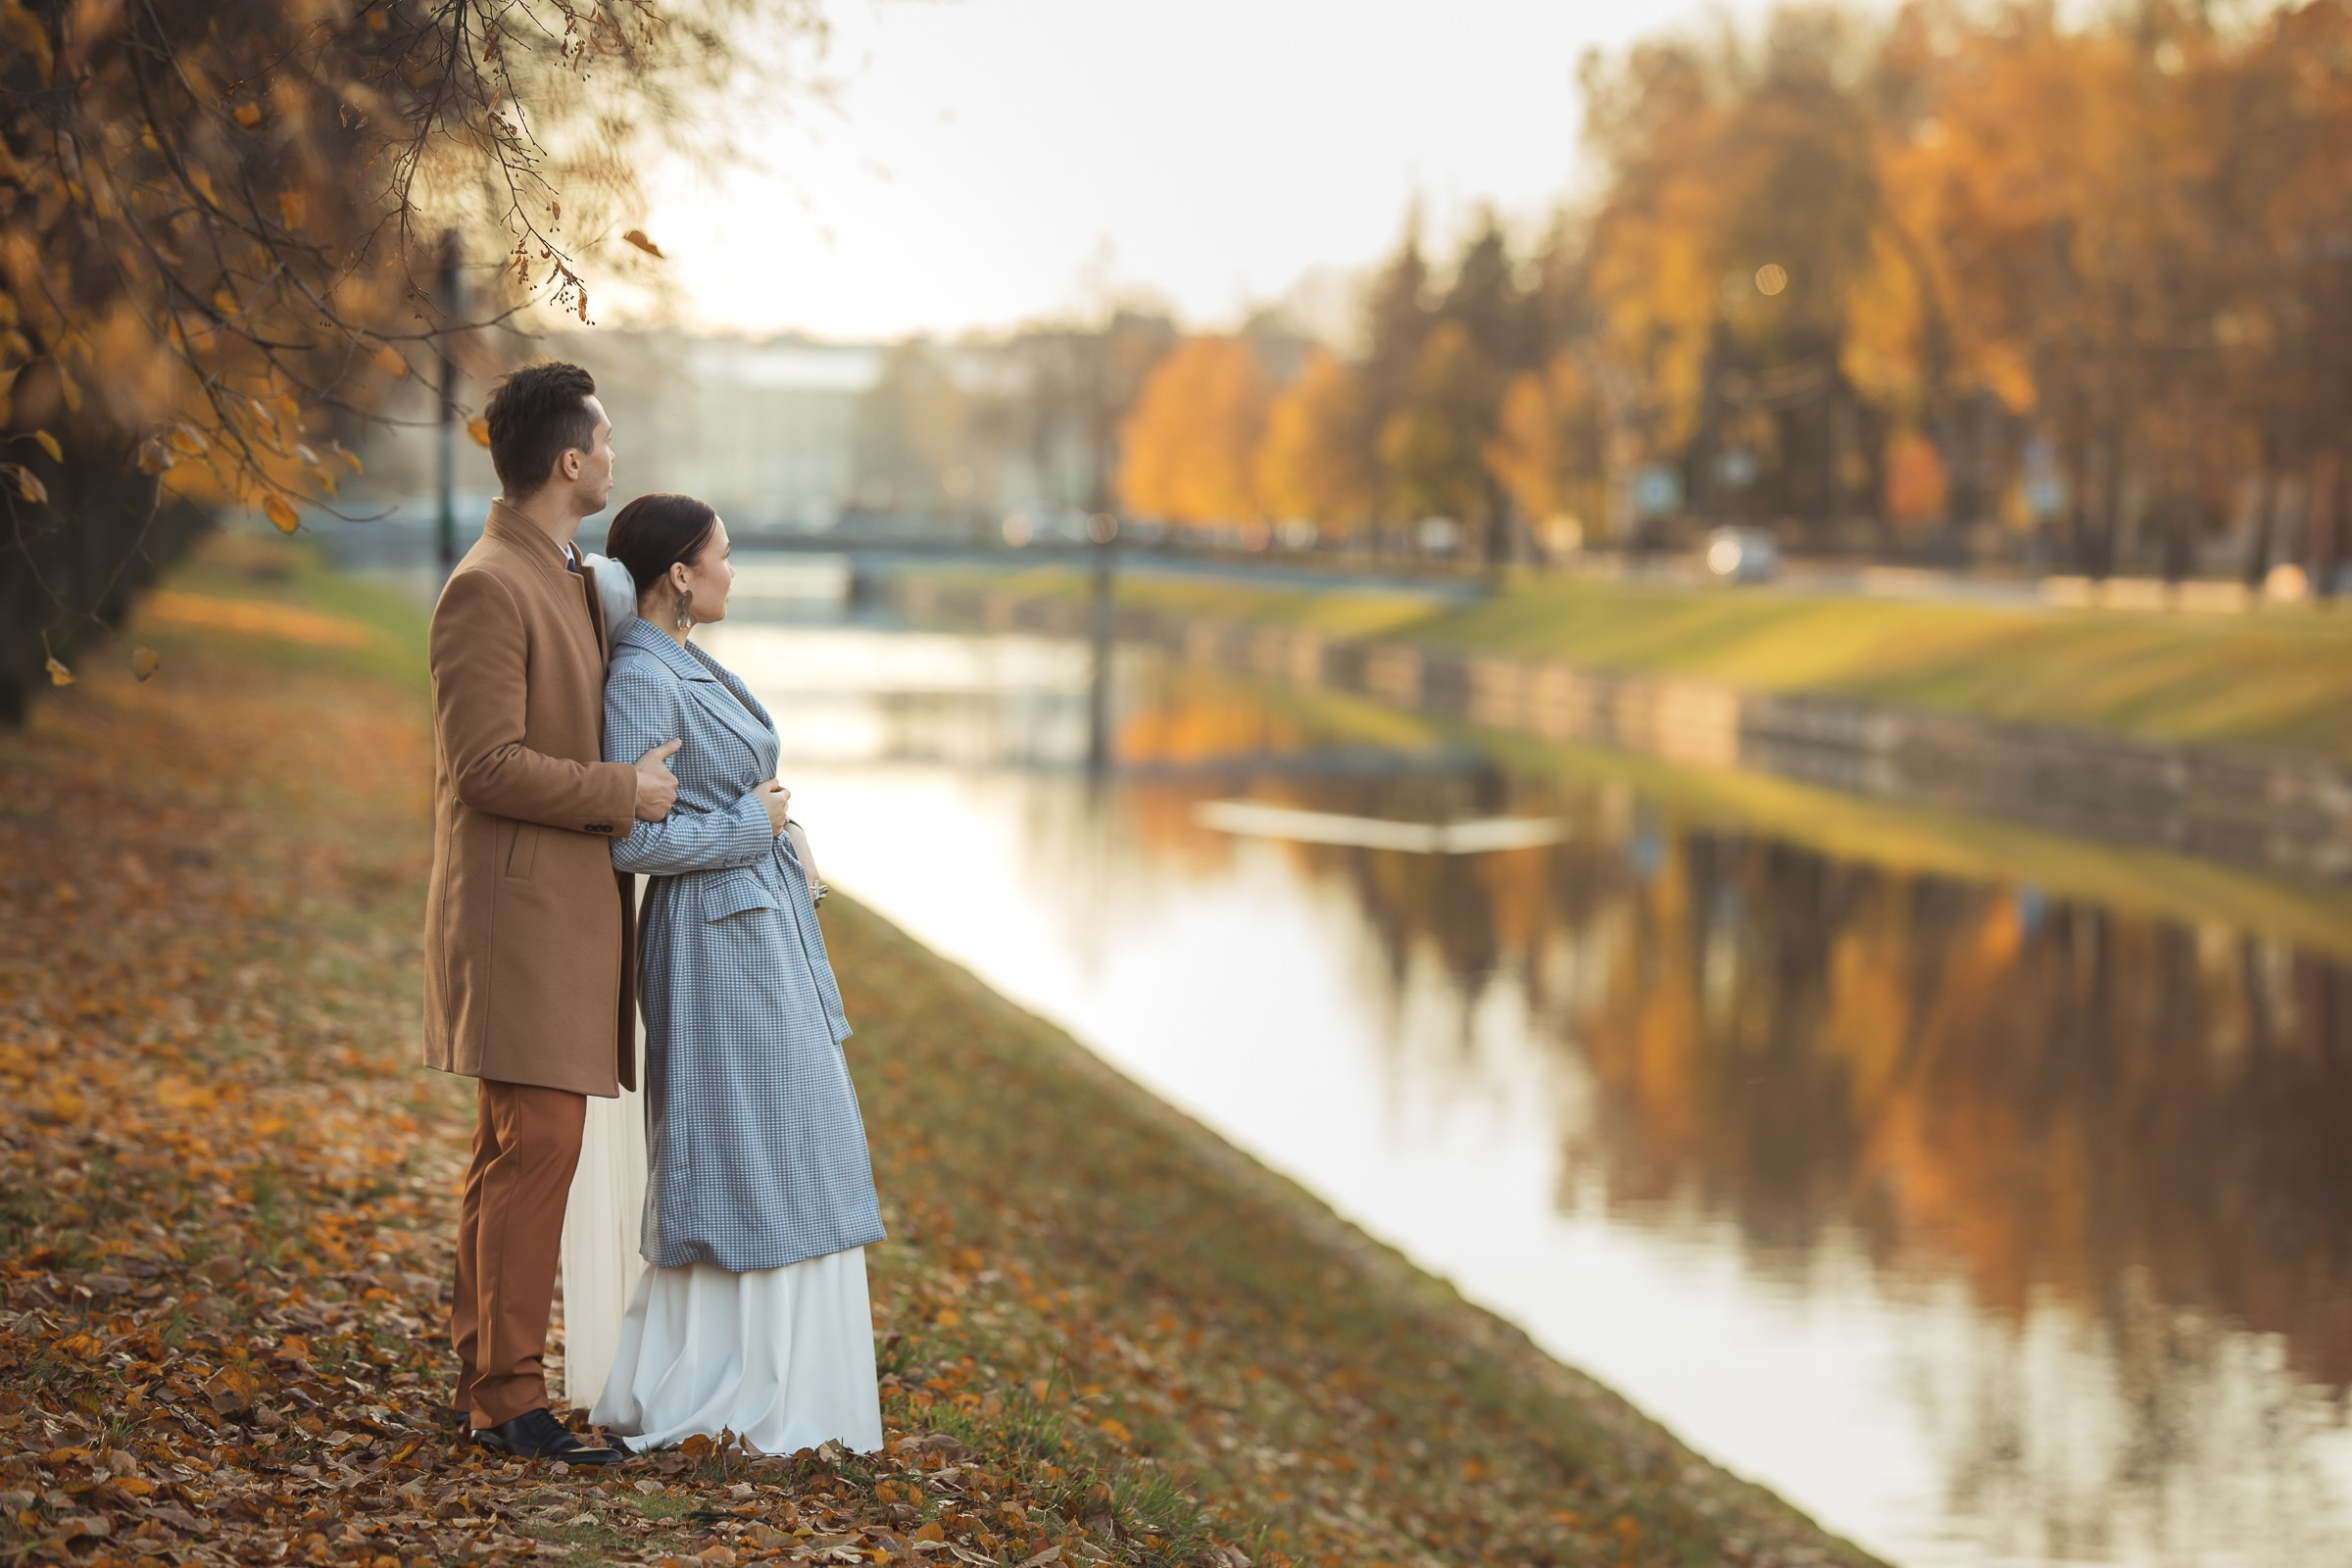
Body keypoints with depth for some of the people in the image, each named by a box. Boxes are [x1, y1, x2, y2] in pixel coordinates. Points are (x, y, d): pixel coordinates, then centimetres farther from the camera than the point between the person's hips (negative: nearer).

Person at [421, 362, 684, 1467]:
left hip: (568, 911, 10)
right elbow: (487, 765, -21)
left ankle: (483, 1376, 22)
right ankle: (508, 1398, -2)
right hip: (518, 910, -10)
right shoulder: (487, 589, -16)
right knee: (533, 1147, -8)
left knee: (517, 1150, 14)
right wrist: (627, 792, -15)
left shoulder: (569, 578, 16)